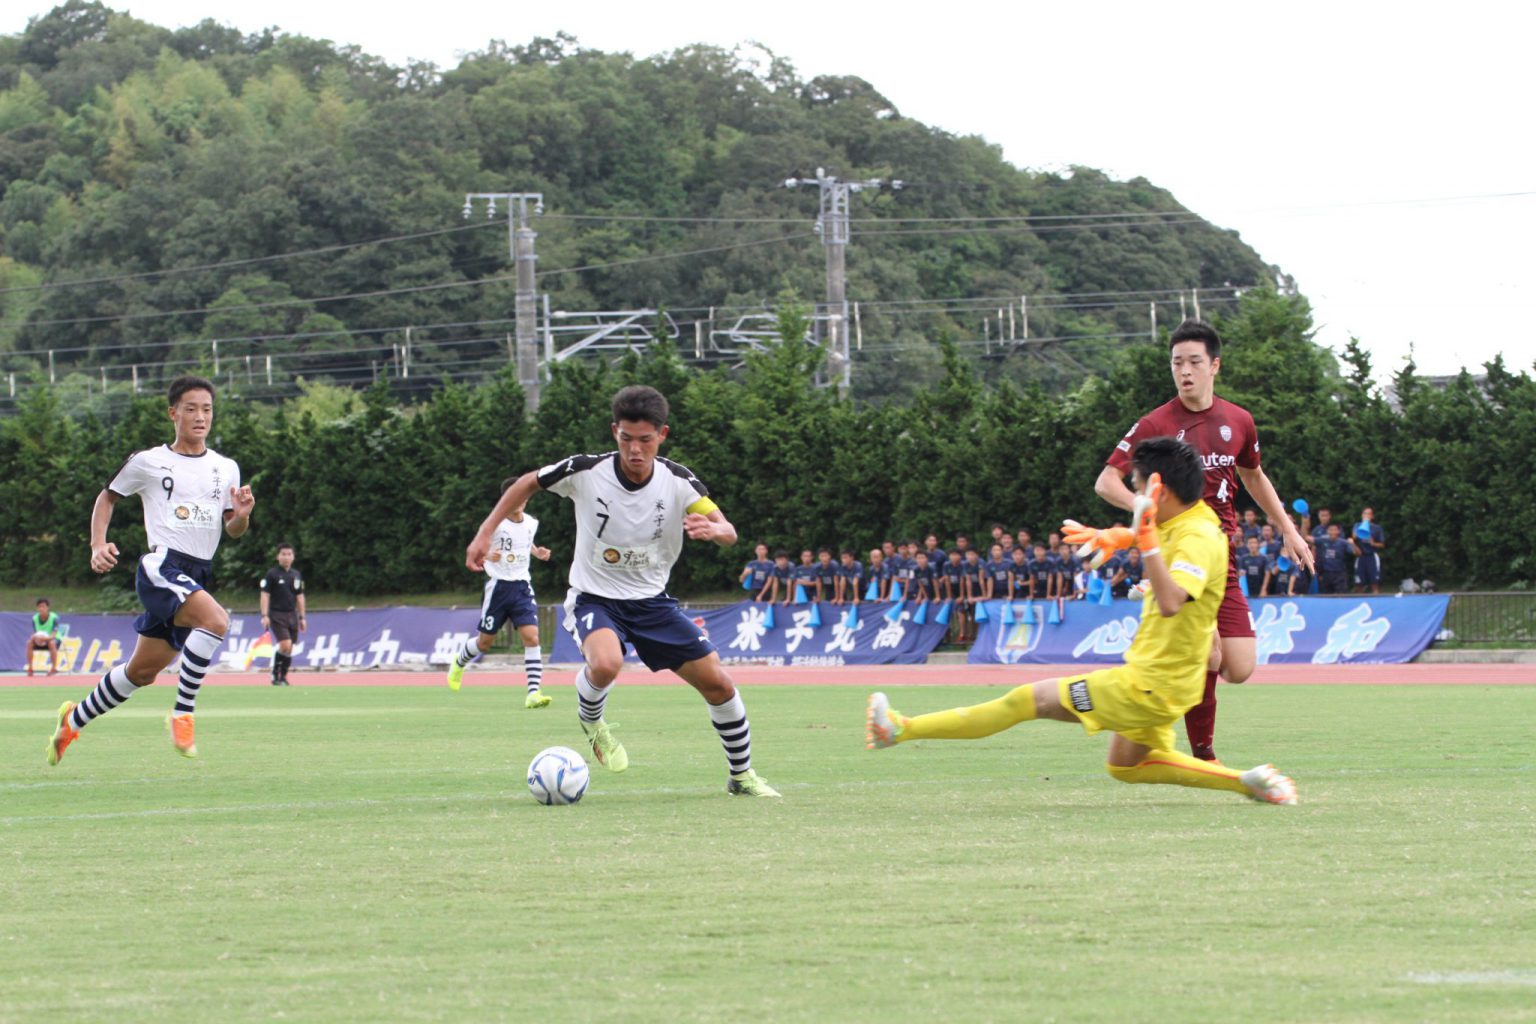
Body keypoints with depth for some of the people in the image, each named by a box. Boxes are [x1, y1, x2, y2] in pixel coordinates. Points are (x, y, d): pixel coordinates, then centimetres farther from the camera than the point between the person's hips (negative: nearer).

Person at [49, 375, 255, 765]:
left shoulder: (226, 469, 11)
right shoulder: (147, 462, 1)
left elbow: (233, 531, 13)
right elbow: (108, 497, 14)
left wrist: (241, 515, -10)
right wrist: (98, 545, 0)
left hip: (198, 576, 6)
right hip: (161, 567, -6)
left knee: (142, 672, 13)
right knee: (215, 619, -33)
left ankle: (74, 719, 34)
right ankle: (182, 713, -24)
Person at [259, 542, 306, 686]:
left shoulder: (296, 575, 12)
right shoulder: (272, 574, -4)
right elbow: (265, 595, -6)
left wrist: (302, 617, 15)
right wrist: (265, 615, -14)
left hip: (292, 615, 5)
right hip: (277, 614, -5)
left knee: (289, 649, 4)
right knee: (285, 645, -17)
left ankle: (283, 677, 13)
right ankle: (275, 674, -3)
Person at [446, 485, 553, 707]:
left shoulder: (531, 523, 4)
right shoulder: (495, 523, -11)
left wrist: (537, 552, 5)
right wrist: (487, 555, -26)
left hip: (522, 586, 3)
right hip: (498, 586, -3)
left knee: (531, 637, -15)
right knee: (485, 641, 10)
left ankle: (534, 693, -18)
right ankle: (459, 663, 43)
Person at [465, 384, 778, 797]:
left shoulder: (678, 481, -13)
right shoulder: (586, 472, -17)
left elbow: (729, 533, -18)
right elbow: (528, 483, 1)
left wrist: (712, 529, -42)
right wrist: (485, 533, -3)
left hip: (651, 600, 3)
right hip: (593, 597, -3)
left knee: (718, 684, -2)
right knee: (606, 663, -35)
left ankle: (743, 776, 21)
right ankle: (591, 720, 1)